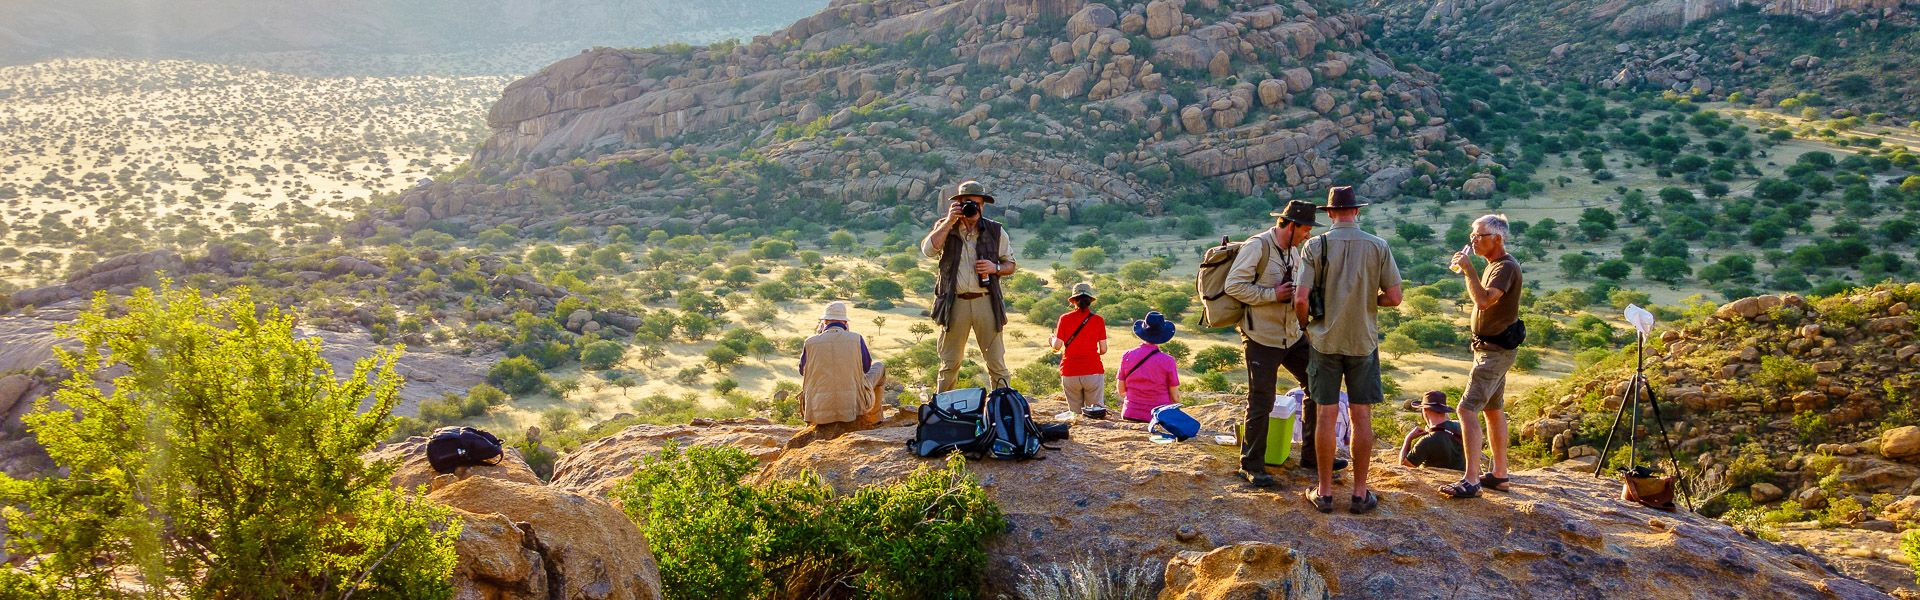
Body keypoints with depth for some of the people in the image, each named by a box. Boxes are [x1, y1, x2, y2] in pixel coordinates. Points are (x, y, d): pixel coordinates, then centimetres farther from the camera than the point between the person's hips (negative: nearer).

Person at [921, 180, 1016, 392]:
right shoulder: (945, 227, 8)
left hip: (986, 302, 0)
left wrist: (995, 268, -8)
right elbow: (928, 250, -11)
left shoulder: (995, 231, 9)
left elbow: (1010, 265, 14)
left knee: (997, 363, -1)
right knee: (949, 364, 7)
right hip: (955, 303, 0)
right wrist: (950, 221, -11)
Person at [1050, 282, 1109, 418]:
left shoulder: (1065, 318, 0)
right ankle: (1094, 410, -24)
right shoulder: (1098, 320, 0)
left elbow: (1057, 346, 0)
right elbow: (1103, 350, 3)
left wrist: (1052, 340, 22)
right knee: (1097, 412, 4)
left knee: (1075, 414, 10)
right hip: (1093, 371, -1)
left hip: (1070, 373, 1)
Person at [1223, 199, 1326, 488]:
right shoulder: (1258, 246, -14)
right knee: (1261, 403, -4)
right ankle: (1251, 467, 8)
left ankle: (1312, 455, 23)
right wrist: (1274, 295, -20)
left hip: (1292, 334, 9)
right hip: (1261, 337, -9)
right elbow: (1233, 285, -21)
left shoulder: (1292, 252, 13)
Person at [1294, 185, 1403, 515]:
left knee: (1326, 415, 5)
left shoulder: (1315, 246, -6)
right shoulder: (1378, 246, -3)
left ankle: (1324, 492, 11)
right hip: (1363, 342, 1)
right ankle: (1360, 494, 13)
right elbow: (1394, 297, -4)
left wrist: (1305, 325, 8)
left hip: (1325, 341, -1)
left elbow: (1301, 299, -11)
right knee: (1361, 417, 7)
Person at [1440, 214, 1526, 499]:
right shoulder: (1495, 265, 14)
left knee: (1468, 409, -16)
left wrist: (1468, 270, -27)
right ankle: (1499, 474, 26)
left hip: (1495, 351, -11)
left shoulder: (1506, 266, -18)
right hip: (1491, 347, 11)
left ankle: (1471, 480, -17)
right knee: (1493, 409, 16)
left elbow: (1484, 300, -32)